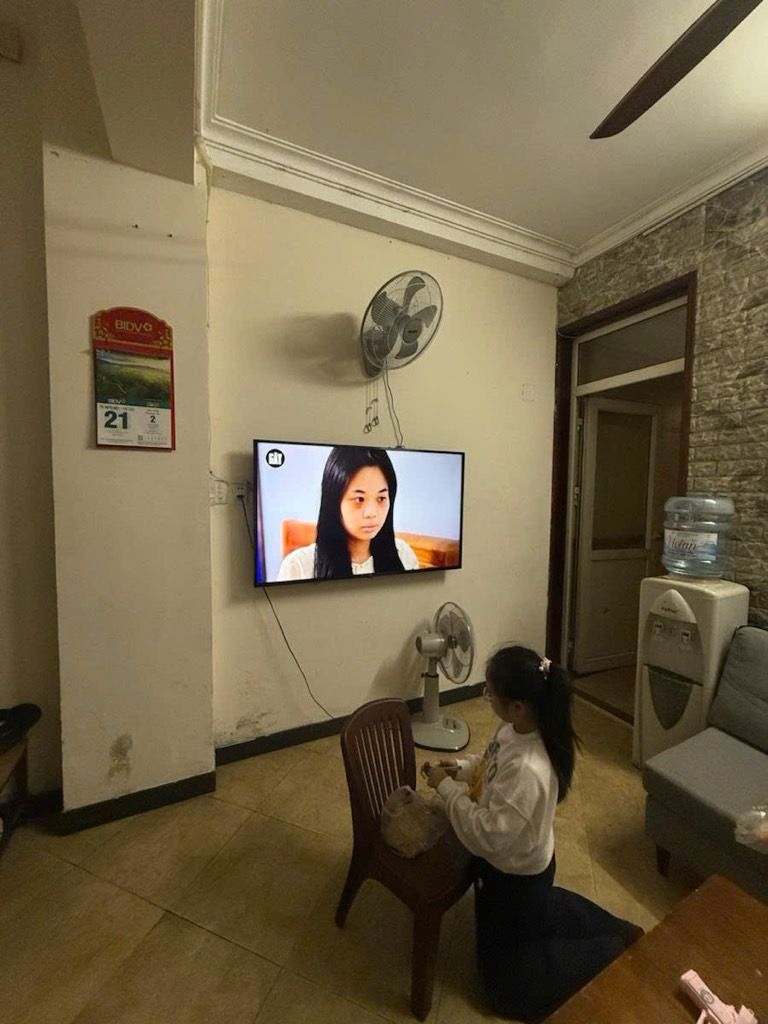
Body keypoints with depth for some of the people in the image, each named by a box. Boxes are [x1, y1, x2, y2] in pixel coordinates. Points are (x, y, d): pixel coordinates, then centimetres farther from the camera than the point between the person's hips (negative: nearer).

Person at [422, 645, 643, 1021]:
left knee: (510, 986, 18)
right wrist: (462, 767, -9)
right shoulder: (516, 728, -16)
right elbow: (492, 763, 4)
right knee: (537, 911, 36)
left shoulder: (527, 770, -41)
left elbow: (488, 834, -31)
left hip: (516, 873, -7)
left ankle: (611, 952, 20)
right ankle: (612, 929, 37)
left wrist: (446, 788, -24)